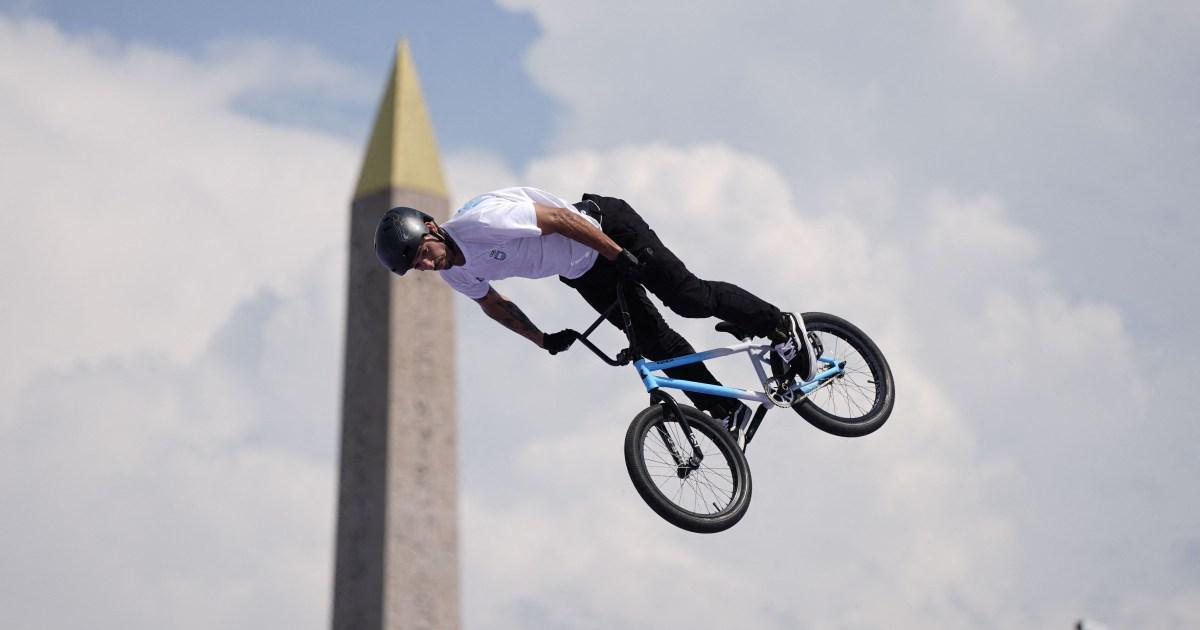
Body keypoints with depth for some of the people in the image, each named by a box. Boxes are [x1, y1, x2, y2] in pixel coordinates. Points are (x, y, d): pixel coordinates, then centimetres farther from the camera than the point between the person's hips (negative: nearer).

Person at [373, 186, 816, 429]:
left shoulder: (482, 220, -35)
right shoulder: (455, 276, -9)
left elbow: (560, 217, -29)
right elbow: (495, 304, 11)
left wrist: (618, 254, -24)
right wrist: (542, 340, 7)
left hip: (604, 228, -7)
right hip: (583, 273, 7)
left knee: (687, 297, -9)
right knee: (655, 342, 4)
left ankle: (779, 324, 11)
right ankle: (726, 410, 14)